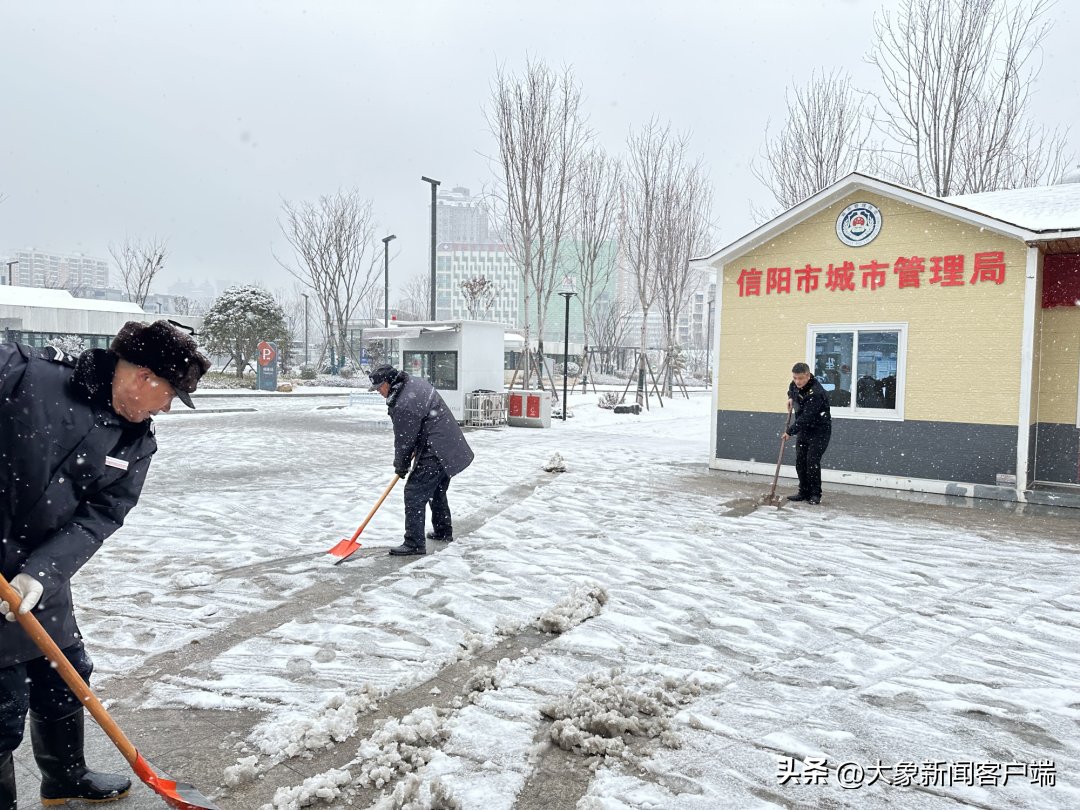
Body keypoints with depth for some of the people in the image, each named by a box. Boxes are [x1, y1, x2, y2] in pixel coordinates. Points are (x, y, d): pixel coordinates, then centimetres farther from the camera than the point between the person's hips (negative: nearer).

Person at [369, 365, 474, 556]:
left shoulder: (403, 406, -24)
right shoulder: (415, 382, 6)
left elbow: (404, 441, -14)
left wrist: (401, 466, 3)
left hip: (435, 453, -10)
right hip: (449, 447, 10)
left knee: (415, 492, -7)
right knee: (437, 491, 24)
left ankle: (414, 543, -4)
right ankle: (443, 531, 38)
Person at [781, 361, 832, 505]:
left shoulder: (816, 393, -29)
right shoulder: (796, 384, -2)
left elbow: (806, 417, -30)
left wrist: (790, 431, -23)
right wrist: (791, 397, 6)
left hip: (819, 431, -8)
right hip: (804, 429, 8)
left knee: (812, 462, -13)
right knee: (800, 462, 6)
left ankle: (815, 494, -2)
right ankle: (804, 492, 15)